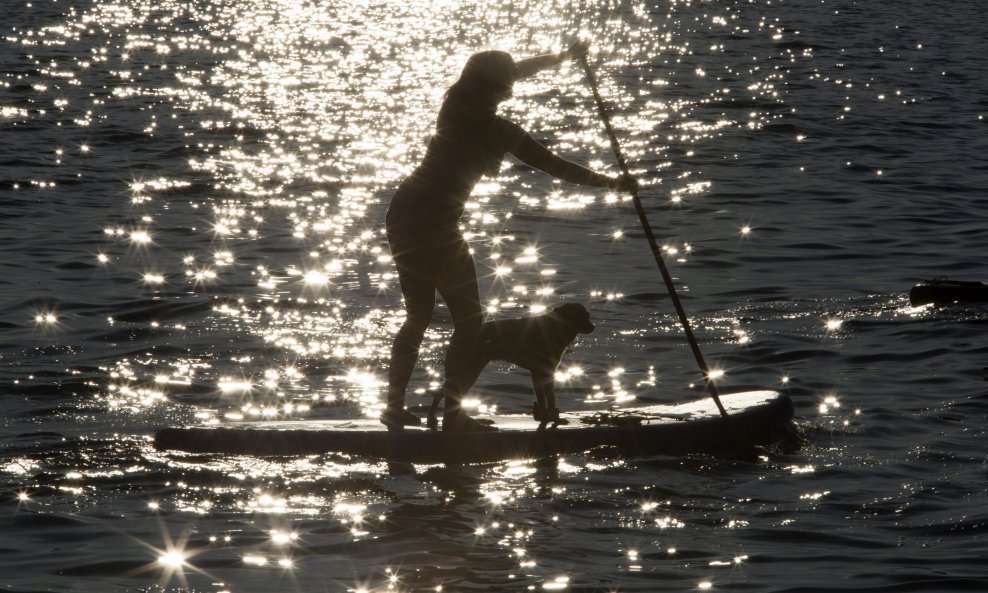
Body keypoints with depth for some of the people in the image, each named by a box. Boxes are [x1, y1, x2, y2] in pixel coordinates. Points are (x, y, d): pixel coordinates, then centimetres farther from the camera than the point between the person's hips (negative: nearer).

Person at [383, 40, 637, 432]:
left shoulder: (457, 101, 5)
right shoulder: (498, 130, -13)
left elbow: (516, 70, 22)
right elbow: (556, 168, -7)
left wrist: (564, 56, 34)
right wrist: (613, 183, 4)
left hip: (402, 212, 8)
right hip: (434, 223, -8)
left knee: (418, 316, 19)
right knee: (469, 322, 2)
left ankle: (394, 407, 20)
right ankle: (452, 414, -1)